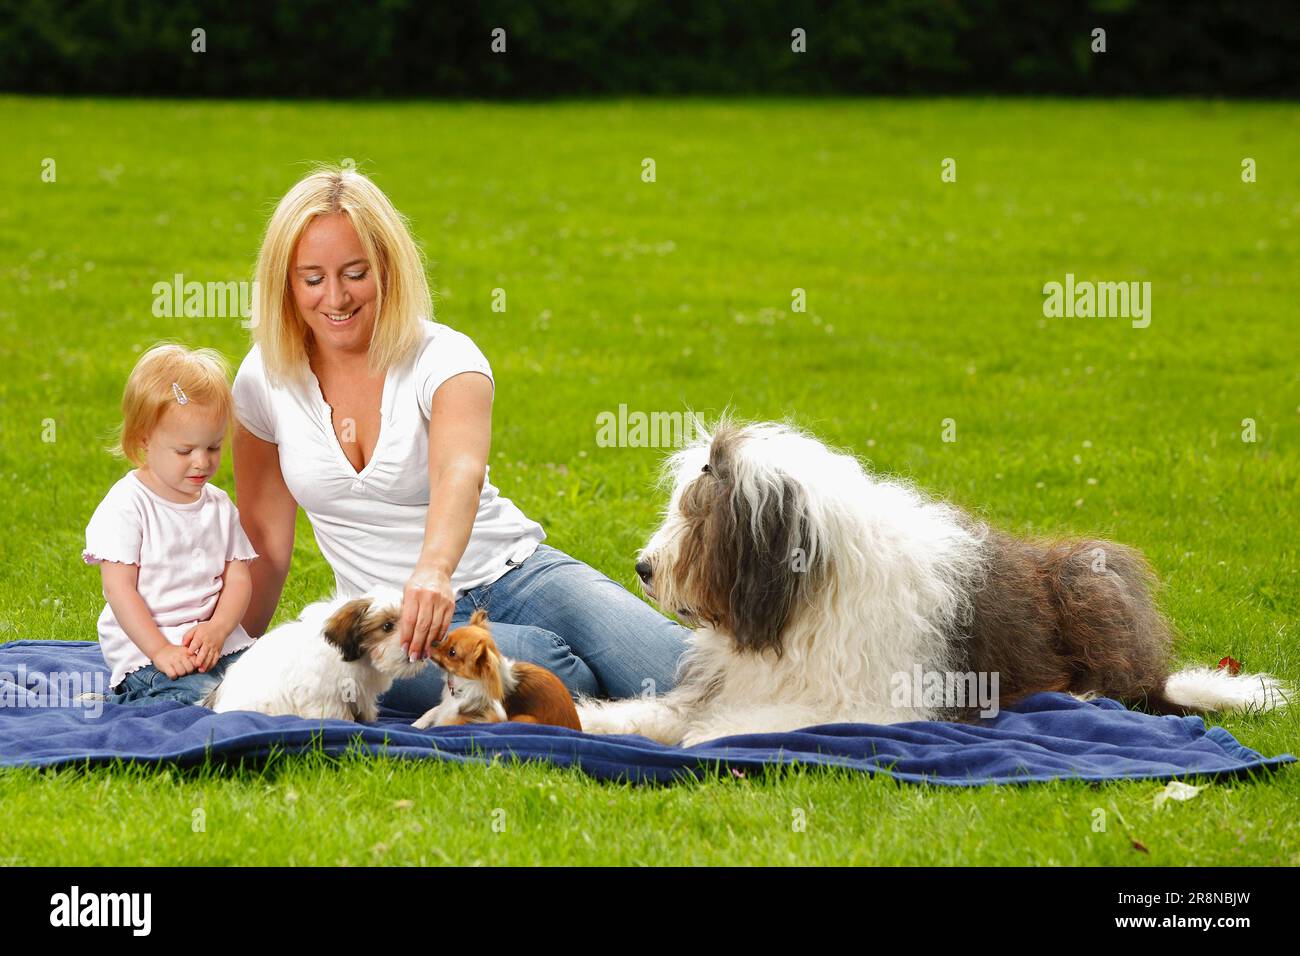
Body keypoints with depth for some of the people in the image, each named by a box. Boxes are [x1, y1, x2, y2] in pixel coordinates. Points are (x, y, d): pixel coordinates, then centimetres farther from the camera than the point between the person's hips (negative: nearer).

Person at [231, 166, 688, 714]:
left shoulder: (442, 357, -10)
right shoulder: (264, 378, 0)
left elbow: (459, 474, -32)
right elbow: (264, 539, 10)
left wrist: (435, 570, -51)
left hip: (512, 572, -1)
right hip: (388, 614, 1)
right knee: (535, 658, -36)